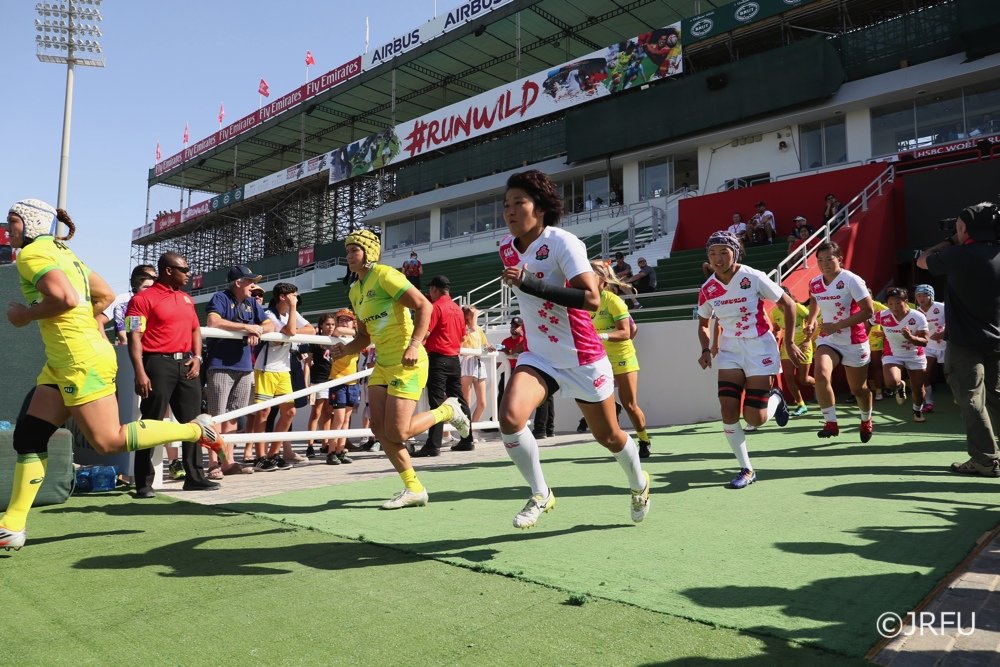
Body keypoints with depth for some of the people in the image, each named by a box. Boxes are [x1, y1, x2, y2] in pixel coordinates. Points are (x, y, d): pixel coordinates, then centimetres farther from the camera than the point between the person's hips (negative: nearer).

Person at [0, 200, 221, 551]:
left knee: (108, 441, -6)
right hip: (63, 361, 10)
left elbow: (66, 299, -24)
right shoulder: (62, 252, 18)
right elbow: (105, 295, 22)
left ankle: (196, 430, -1)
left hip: (80, 360, -10)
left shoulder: (32, 253, -8)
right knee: (29, 434, 9)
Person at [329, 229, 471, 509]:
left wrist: (414, 345, -27)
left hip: (406, 364, -8)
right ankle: (413, 489, 13)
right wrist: (345, 350, 1)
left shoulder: (385, 275, -11)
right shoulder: (355, 291, 14)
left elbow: (424, 305, -18)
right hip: (382, 363, 9)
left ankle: (448, 410, 16)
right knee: (379, 428, 0)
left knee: (397, 433, -10)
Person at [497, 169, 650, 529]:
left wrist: (530, 283, -35)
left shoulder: (563, 243, -19)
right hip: (538, 355, 5)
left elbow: (591, 298, -32)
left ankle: (639, 484, 44)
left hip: (583, 357, -4)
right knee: (509, 417, -21)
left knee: (608, 436, 11)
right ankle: (540, 494, 2)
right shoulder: (506, 247, 1)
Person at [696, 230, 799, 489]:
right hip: (730, 351, 4)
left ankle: (775, 399, 32)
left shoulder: (753, 278, -15)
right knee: (728, 411, -10)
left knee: (755, 419, -5)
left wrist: (789, 343, -5)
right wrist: (706, 350, -4)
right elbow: (703, 324, 13)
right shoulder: (707, 289, -4)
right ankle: (746, 469, 8)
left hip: (760, 347, -3)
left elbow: (788, 304, -5)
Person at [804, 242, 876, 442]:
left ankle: (866, 421, 43)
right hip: (827, 340, 3)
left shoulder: (851, 280, -17)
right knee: (821, 374, -27)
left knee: (858, 389, 12)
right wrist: (811, 322, 6)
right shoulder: (814, 283, -1)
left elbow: (868, 311, -20)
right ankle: (831, 423, -17)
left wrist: (837, 325, -24)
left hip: (854, 343, -3)